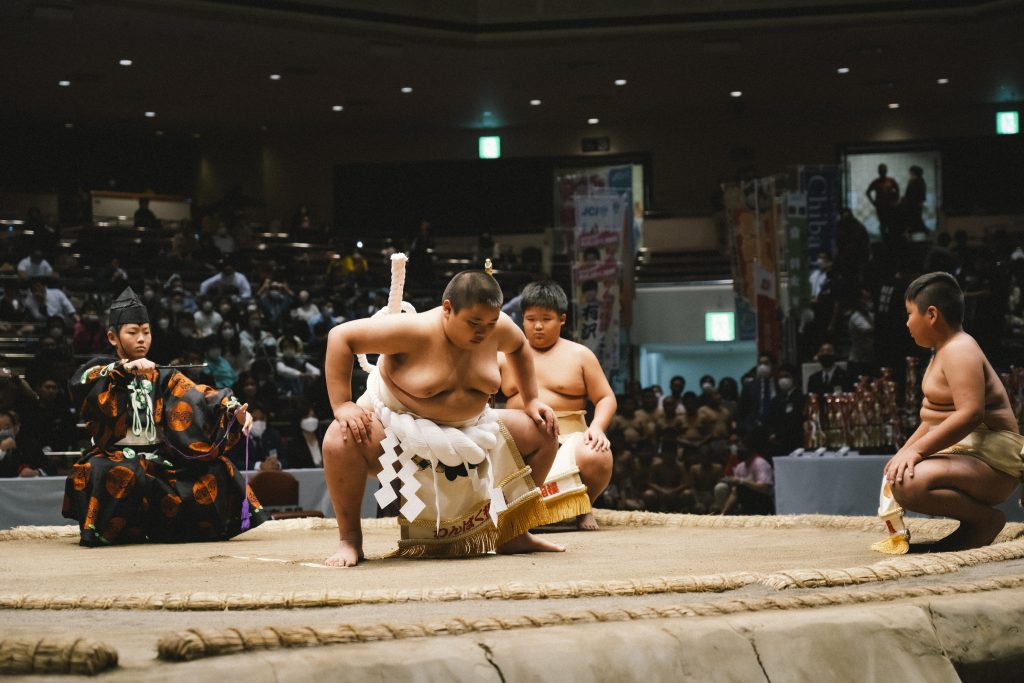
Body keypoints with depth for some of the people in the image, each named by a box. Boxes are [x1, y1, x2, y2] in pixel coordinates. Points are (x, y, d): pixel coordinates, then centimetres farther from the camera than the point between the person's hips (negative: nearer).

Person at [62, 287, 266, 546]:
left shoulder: (162, 377, 15)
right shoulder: (100, 370, 6)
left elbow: (197, 396, -3)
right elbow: (81, 383, -19)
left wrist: (234, 409, -23)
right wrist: (124, 368, -34)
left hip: (160, 461, 4)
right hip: (116, 458, -4)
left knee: (215, 471, -15)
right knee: (119, 474, -37)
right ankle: (101, 531, -13)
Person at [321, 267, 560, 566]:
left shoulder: (497, 327, -12)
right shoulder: (415, 330, -29)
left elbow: (518, 347, 15)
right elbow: (340, 337, -28)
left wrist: (531, 401, 9)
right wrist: (342, 405, -32)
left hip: (467, 427, 6)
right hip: (397, 421, -6)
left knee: (543, 435, 0)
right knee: (341, 440, -37)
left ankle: (513, 535, 14)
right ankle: (350, 539, -19)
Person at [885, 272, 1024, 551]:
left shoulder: (959, 350, -17)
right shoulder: (945, 350, 16)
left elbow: (970, 414, -31)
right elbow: (936, 418, 24)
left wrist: (917, 451, -33)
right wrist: (905, 451, 15)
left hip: (990, 463, -11)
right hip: (964, 453, 11)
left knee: (908, 484, -33)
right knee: (896, 473, 24)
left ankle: (986, 519, -11)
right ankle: (975, 517, 11)